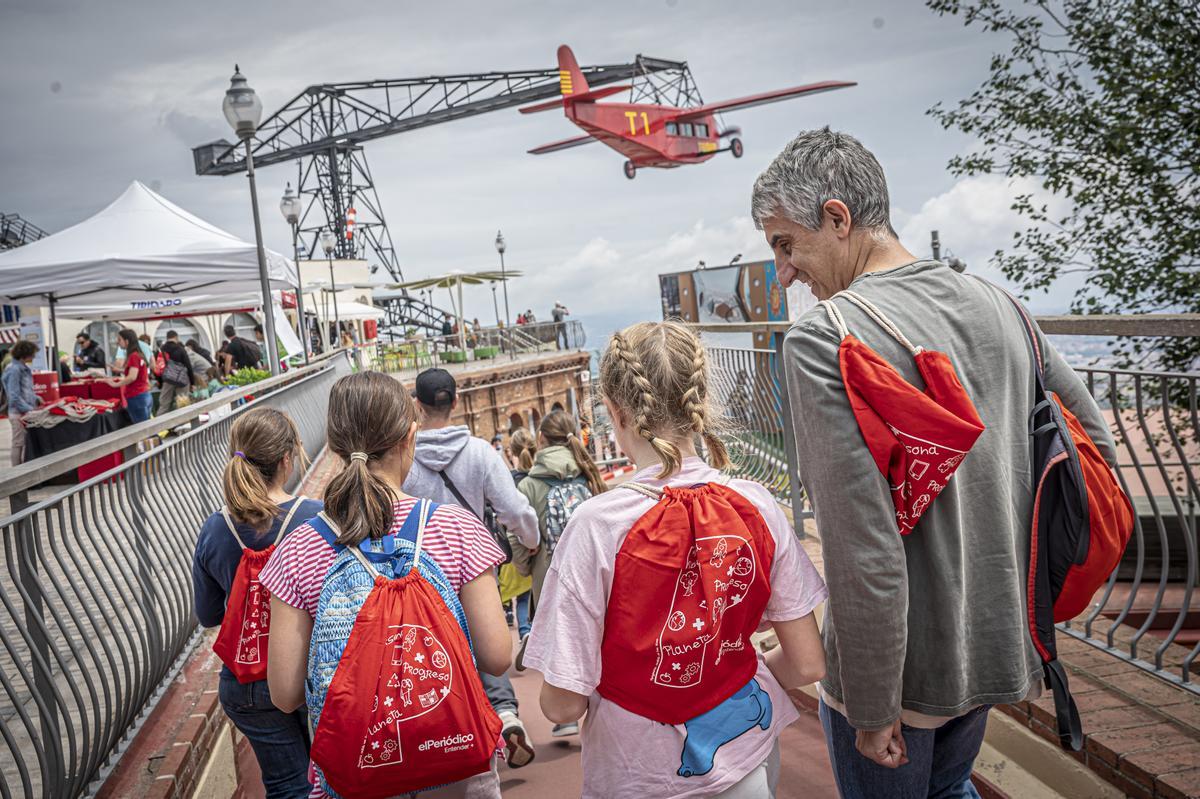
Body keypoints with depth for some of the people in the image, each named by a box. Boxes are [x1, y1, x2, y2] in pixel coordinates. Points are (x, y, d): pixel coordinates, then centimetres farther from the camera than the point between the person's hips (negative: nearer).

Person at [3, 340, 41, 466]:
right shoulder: (14, 369, -16)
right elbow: (14, 396, -20)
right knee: (18, 443, 0)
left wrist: (36, 399, 5)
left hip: (27, 411, 8)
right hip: (19, 413, -8)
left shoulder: (25, 368, 9)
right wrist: (29, 409, -20)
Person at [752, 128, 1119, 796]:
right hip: (993, 643, 7)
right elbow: (1094, 446, 9)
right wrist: (1022, 580, 16)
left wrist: (872, 707, -16)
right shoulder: (996, 303, 0)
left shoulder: (823, 339, -23)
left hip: (897, 661, -7)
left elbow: (865, 550, -27)